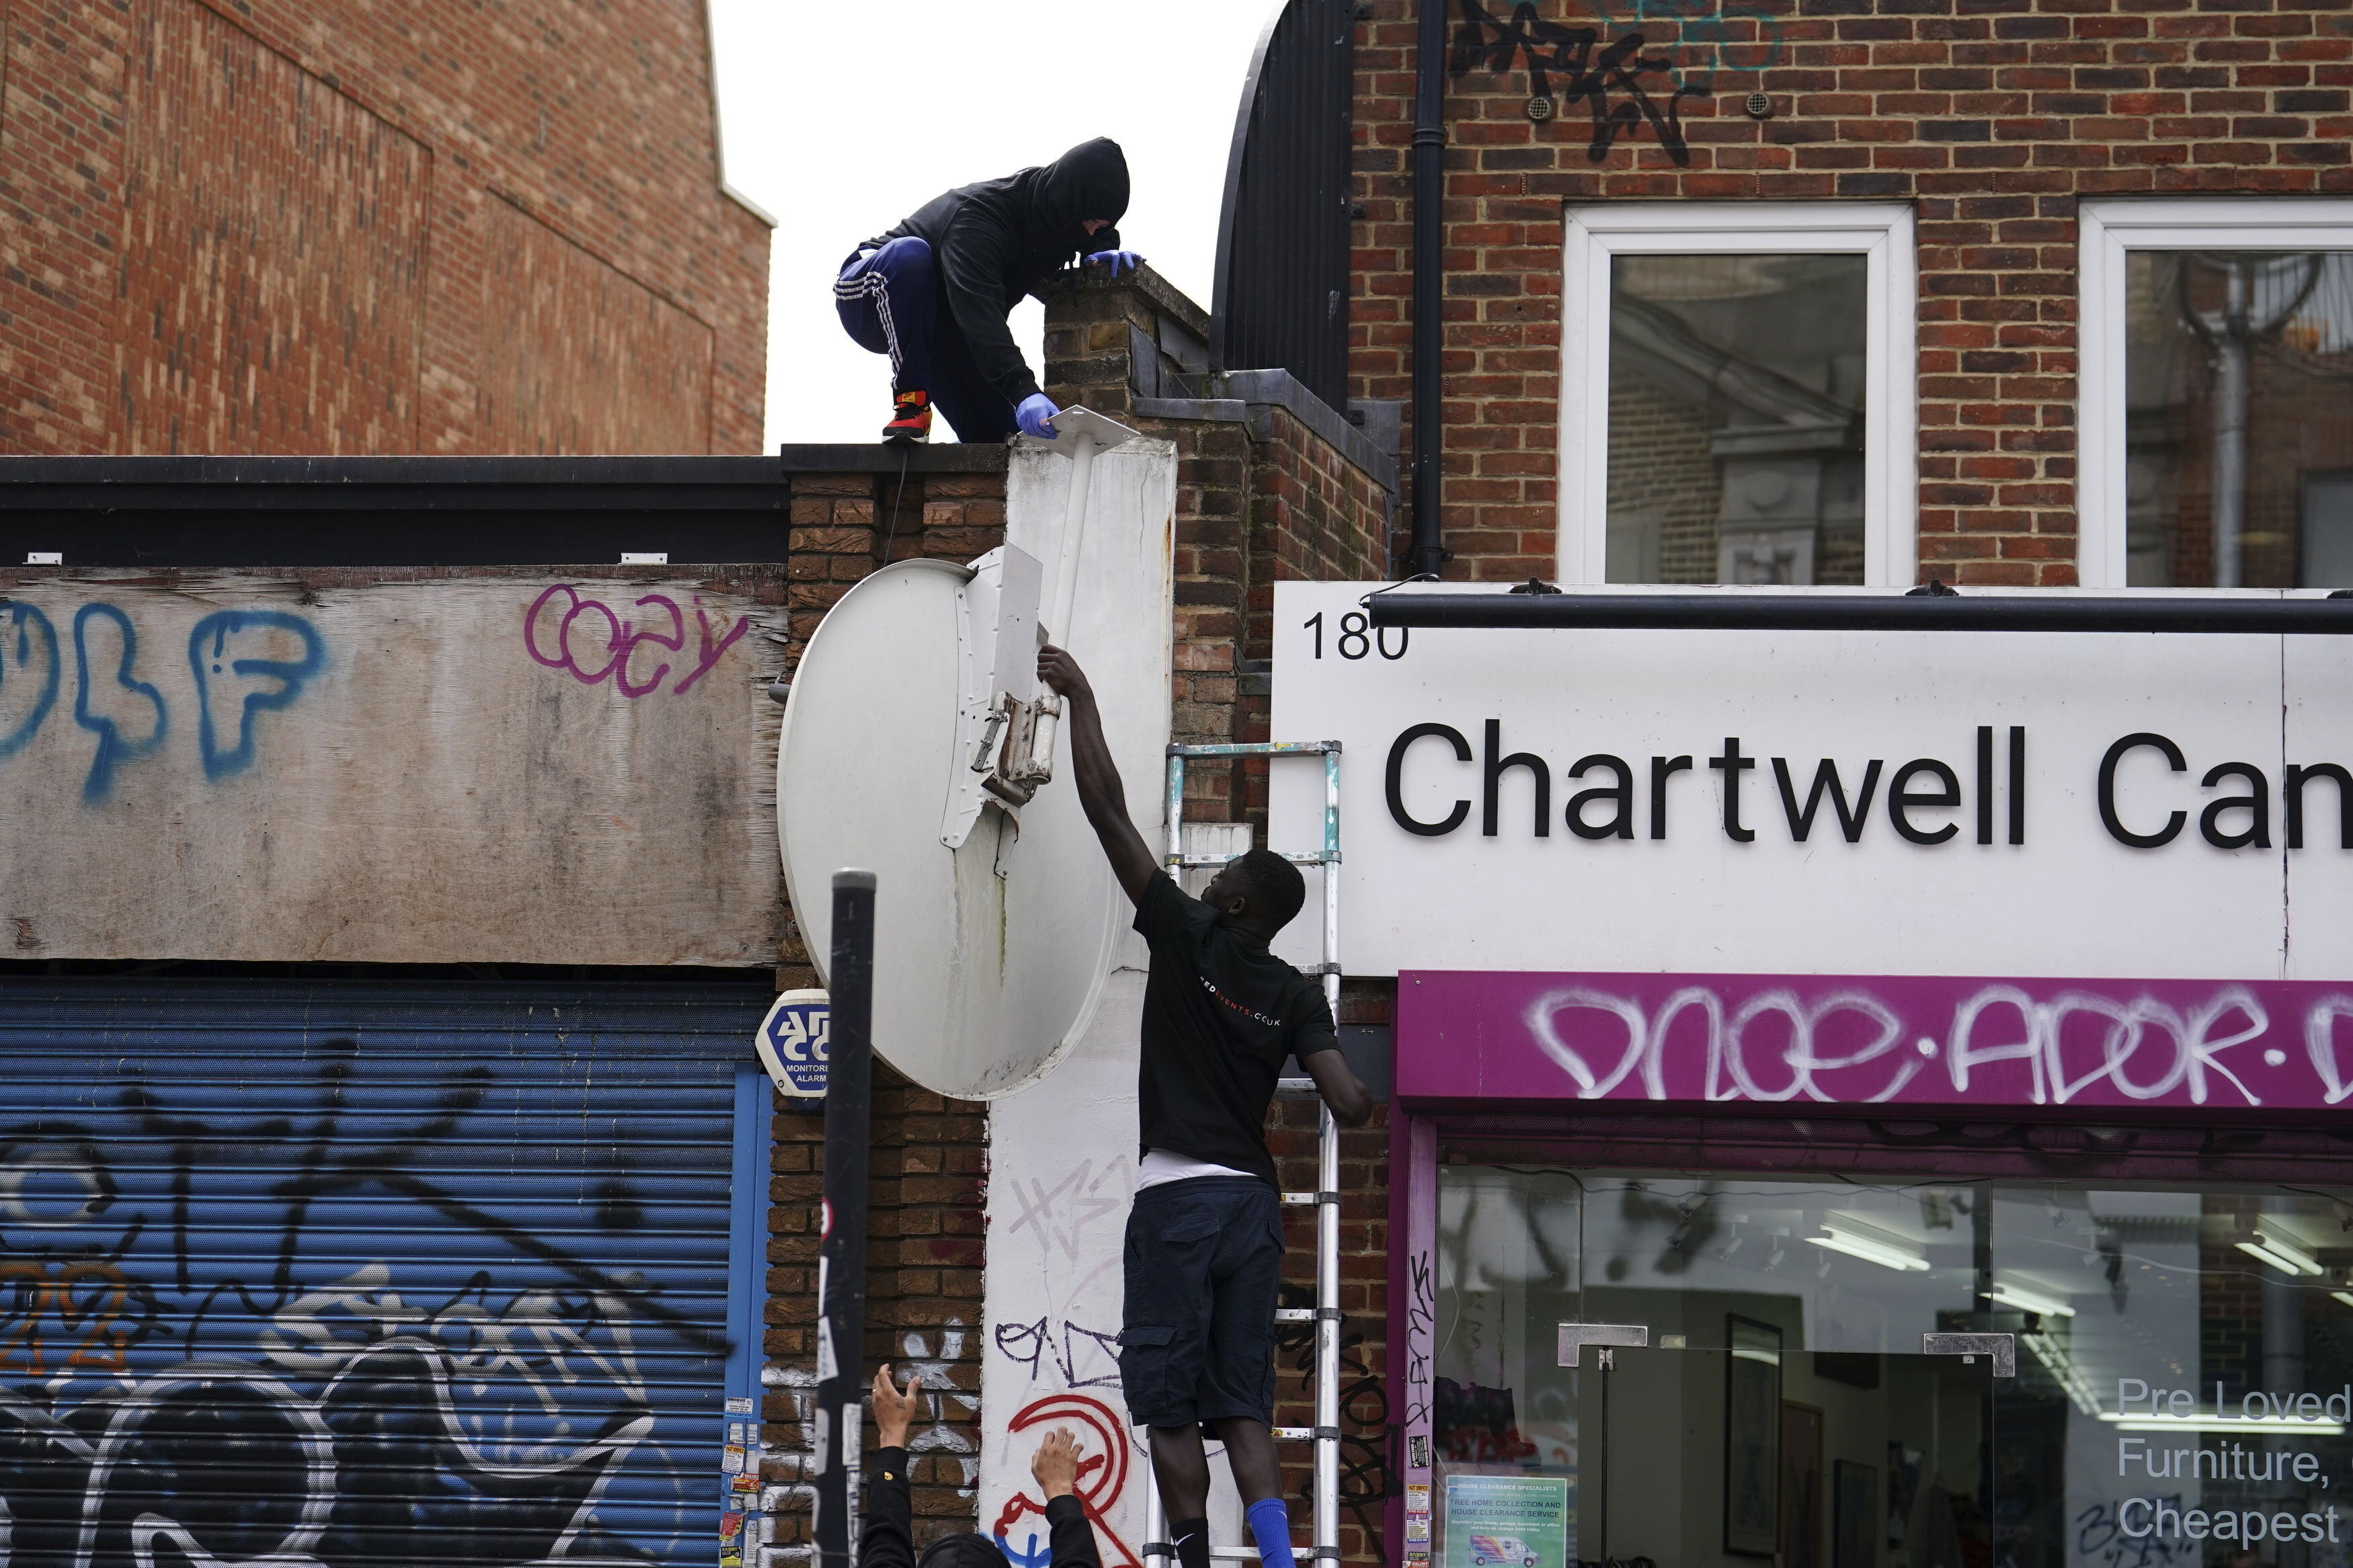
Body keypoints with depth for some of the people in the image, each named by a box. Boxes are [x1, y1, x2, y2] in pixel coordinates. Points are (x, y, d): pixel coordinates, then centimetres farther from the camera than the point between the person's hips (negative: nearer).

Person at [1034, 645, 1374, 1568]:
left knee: (1168, 1405, -1)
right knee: (1242, 1406, 6)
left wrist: (1079, 696, 4)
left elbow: (1107, 809, -5)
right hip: (1253, 1199, 5)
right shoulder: (1298, 998, 5)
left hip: (1177, 1197, -5)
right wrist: (1354, 1099, 22)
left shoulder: (1189, 938, -5)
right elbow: (1350, 1107, -4)